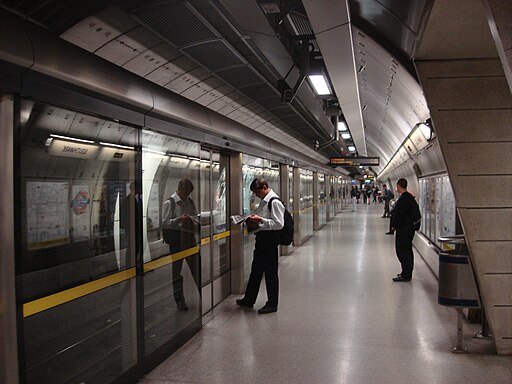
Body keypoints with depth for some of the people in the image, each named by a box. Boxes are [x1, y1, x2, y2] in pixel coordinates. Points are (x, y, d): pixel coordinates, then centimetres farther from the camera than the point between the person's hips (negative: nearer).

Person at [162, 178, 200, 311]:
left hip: (189, 237, 5)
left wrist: (191, 219, -4)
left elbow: (196, 217, 19)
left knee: (196, 267, 9)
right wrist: (178, 220, -24)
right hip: (176, 239, -5)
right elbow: (164, 222, -11)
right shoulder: (169, 203, -7)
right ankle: (179, 301, 16)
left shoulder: (190, 201, 11)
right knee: (176, 270, 5)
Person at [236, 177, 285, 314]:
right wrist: (255, 219, 5)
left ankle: (272, 304, 16)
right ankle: (249, 299, 31)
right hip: (261, 238, 10)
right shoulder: (264, 200, 13)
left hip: (269, 239, -10)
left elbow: (279, 224, -21)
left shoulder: (274, 202, -16)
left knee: (270, 272, 2)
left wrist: (260, 220, -22)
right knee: (256, 270, 18)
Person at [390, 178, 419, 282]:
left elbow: (398, 215, -21)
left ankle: (405, 275, 0)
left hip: (403, 229, -10)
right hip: (410, 227, 10)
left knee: (402, 251, -4)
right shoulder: (410, 197, 10)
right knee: (408, 251, 16)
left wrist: (393, 225, -7)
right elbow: (416, 209, 17)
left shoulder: (402, 199, -20)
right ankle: (408, 273, 26)